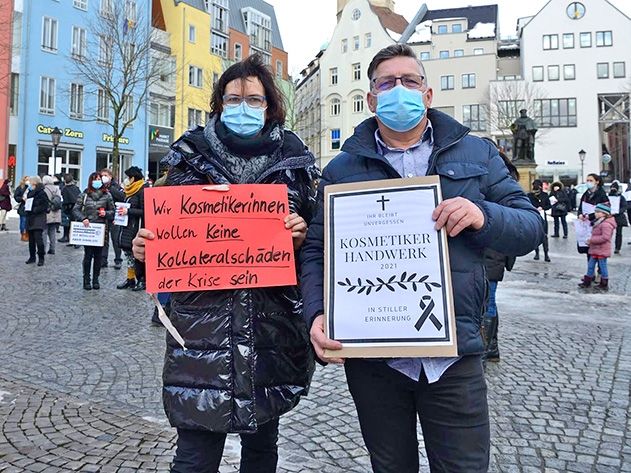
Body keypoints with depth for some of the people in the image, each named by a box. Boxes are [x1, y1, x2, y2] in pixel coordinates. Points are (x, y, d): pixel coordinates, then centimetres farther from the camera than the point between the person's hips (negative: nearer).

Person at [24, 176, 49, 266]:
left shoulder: (42, 193, -8)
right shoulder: (29, 192, 15)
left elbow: (44, 206, -12)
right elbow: (26, 204, 24)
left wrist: (34, 210, -18)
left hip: (38, 219, -8)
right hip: (30, 219, 8)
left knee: (38, 238, -11)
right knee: (31, 239, 11)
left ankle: (41, 258, -4)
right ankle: (32, 257, 20)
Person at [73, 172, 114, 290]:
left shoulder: (107, 195, 6)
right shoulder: (84, 195, 3)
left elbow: (113, 211, 10)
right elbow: (75, 210, 3)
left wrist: (106, 213, -10)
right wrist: (83, 218, -13)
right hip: (87, 228, -1)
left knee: (98, 255, 6)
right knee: (88, 254, -1)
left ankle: (95, 279, 16)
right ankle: (86, 279, 10)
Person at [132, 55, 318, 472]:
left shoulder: (293, 159, 7)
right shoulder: (192, 156, 6)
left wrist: (302, 234, -12)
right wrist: (146, 247, -11)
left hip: (273, 325, 2)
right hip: (203, 322, -1)